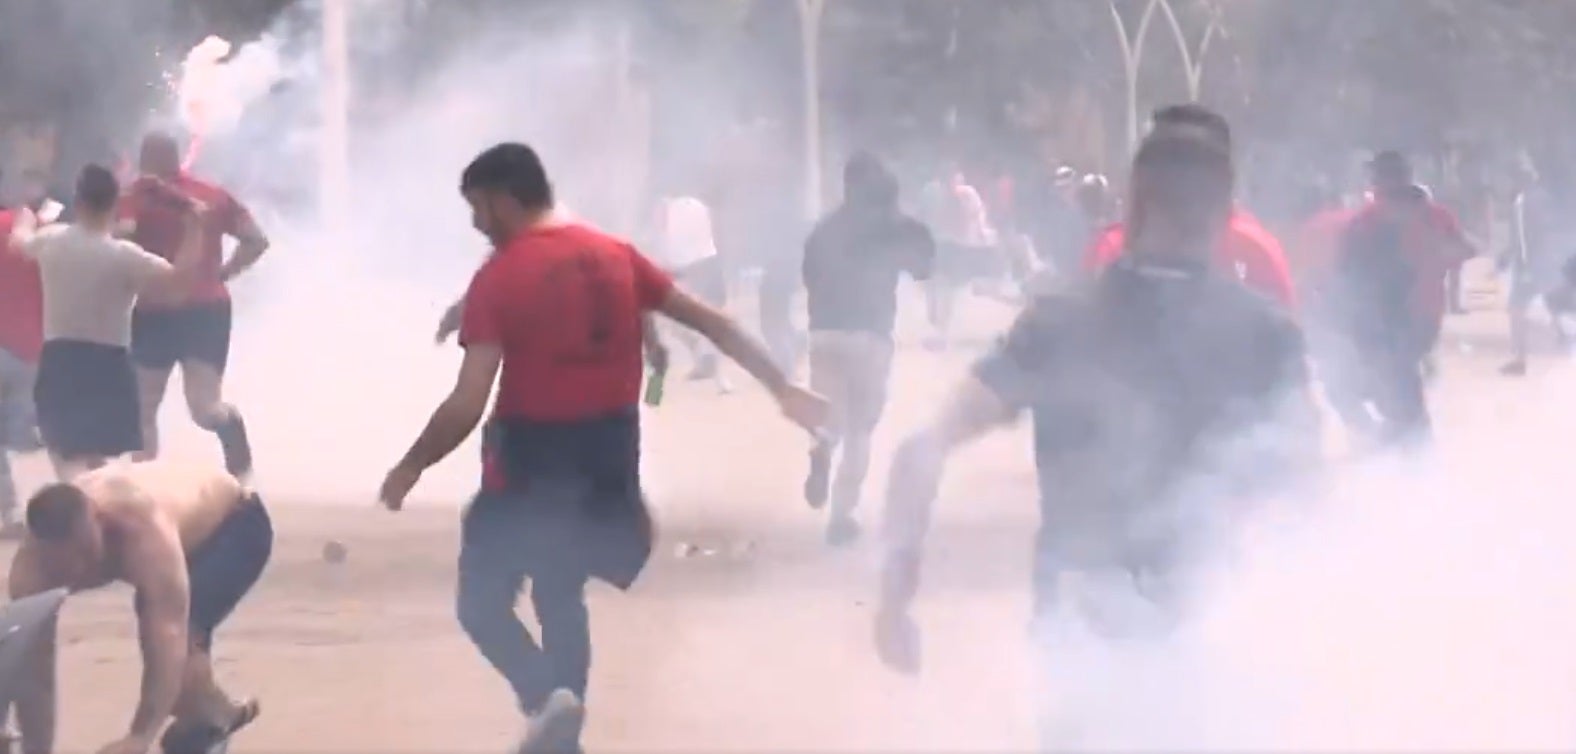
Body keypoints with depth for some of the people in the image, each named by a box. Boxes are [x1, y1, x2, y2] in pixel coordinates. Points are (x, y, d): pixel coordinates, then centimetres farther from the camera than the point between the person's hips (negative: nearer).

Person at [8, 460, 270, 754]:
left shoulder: (143, 528, -47)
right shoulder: (32, 564, -29)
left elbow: (169, 634, -52)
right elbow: (33, 669, -25)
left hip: (236, 522, -6)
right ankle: (218, 712, 35)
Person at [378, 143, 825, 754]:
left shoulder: (497, 278, -12)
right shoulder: (615, 255, 4)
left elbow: (468, 404, -17)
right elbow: (710, 322, 7)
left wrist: (410, 468, -3)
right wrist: (784, 389, 14)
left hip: (531, 459, -6)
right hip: (607, 456, 6)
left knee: (483, 600, 9)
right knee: (561, 598, 22)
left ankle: (546, 698, -16)